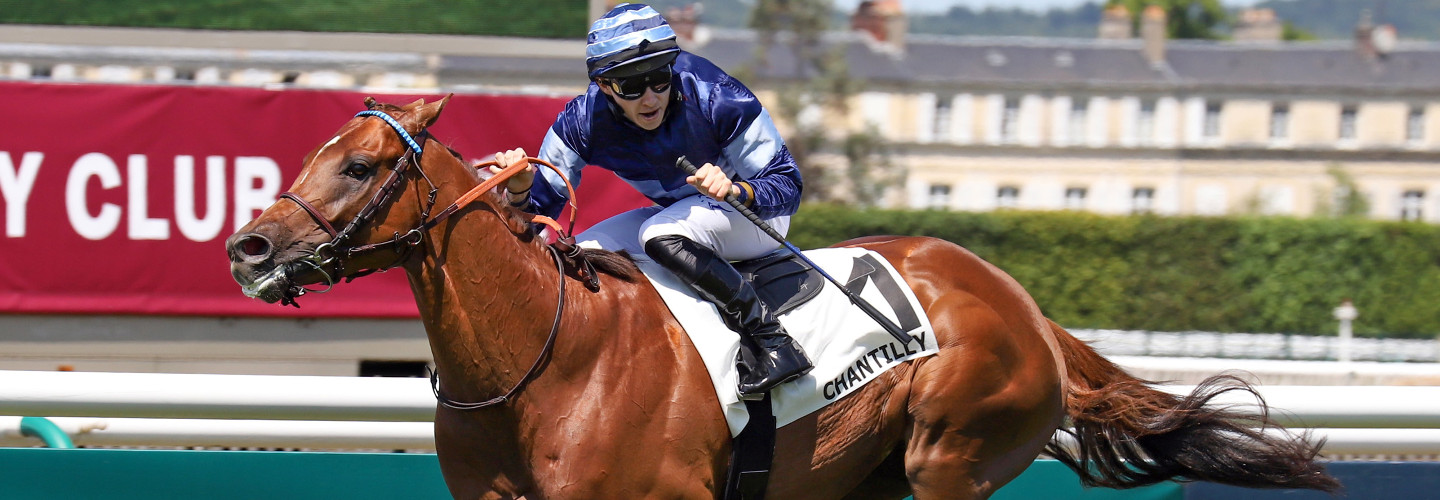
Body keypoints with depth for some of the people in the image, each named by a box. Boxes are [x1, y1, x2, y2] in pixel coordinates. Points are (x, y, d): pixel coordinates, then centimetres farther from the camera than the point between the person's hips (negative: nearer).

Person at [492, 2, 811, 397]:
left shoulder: (718, 98, -30)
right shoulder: (582, 122, -18)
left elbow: (787, 186, -24)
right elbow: (538, 211, -9)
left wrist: (733, 189, -45)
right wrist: (518, 192, -33)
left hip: (752, 213, -6)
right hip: (677, 214, 6)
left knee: (661, 236, -34)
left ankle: (772, 340, -30)